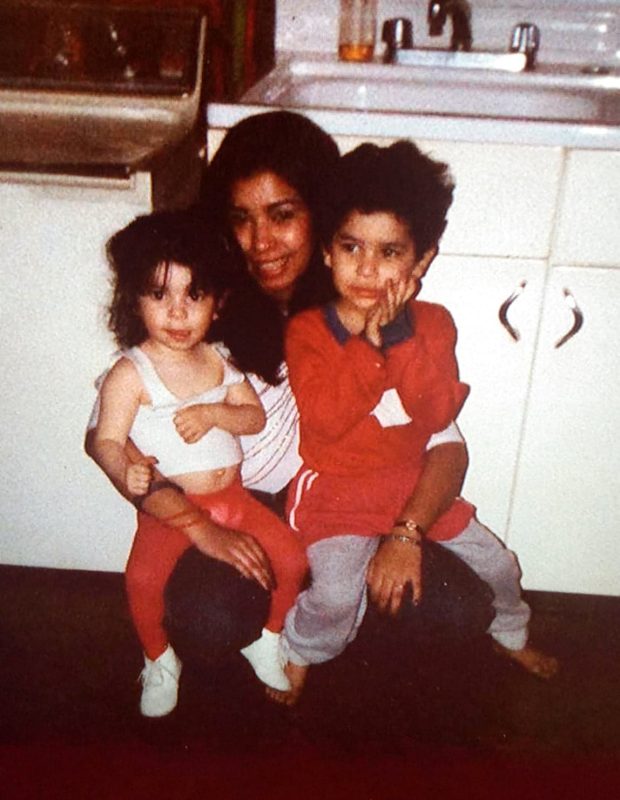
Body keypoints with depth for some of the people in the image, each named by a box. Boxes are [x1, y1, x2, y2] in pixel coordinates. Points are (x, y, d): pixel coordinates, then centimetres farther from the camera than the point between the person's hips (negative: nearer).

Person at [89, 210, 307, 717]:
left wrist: (212, 413, -17)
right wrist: (125, 473, -38)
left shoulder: (219, 361, 4)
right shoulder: (130, 374, -11)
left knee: (292, 560, -6)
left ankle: (266, 639, 23)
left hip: (233, 496, 4)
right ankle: (160, 661, 6)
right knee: (143, 579, -26)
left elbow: (256, 417, 2)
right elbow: (106, 440, -17)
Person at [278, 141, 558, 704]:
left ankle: (512, 634, 47)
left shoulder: (432, 324, -4)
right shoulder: (307, 331, -12)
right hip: (336, 490, -4)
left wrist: (400, 335, -25)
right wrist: (369, 342, -29)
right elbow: (324, 418, -25)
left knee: (500, 563, 13)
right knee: (337, 596, -24)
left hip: (413, 483, 4)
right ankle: (298, 653, 12)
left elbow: (441, 414, -17)